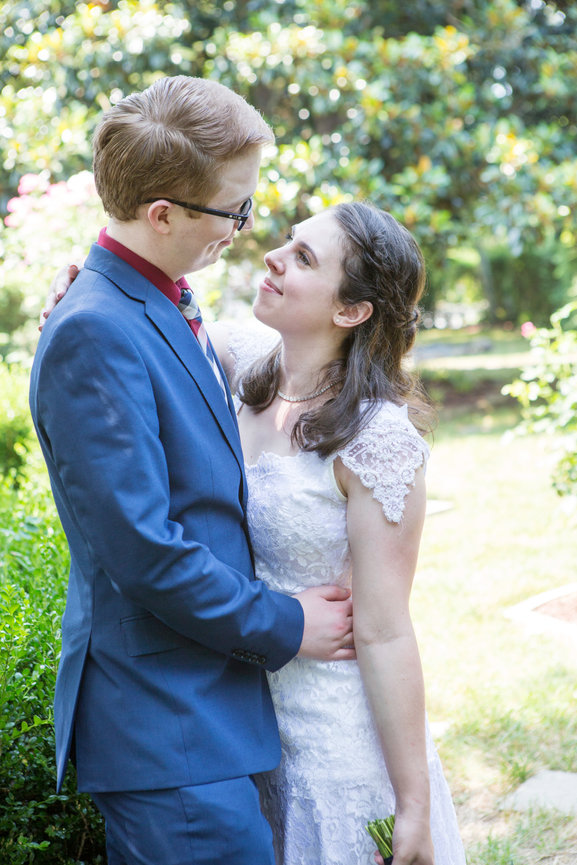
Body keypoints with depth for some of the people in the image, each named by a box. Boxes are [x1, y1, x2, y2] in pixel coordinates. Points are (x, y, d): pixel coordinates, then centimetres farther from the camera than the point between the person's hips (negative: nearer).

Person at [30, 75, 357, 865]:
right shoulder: (94, 333, -21)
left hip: (203, 702, 9)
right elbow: (144, 553, -23)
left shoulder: (166, 310, 9)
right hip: (167, 727, -9)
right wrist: (283, 627, -12)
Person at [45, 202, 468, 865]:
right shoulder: (254, 360, -5)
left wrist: (413, 807, -15)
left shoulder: (377, 437, -24)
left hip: (337, 732, -7)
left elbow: (384, 634, -21)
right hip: (250, 712, 7)